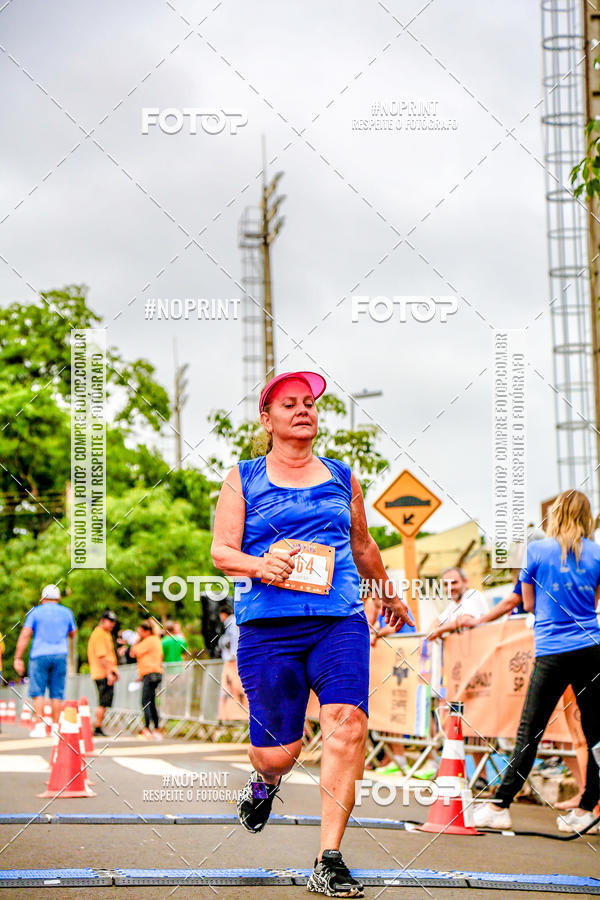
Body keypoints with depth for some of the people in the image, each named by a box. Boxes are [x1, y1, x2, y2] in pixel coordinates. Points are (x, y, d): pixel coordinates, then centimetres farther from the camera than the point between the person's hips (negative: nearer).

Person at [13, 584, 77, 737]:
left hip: (39, 655, -2)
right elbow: (73, 634, 21)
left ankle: (39, 726, -10)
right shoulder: (66, 612, 9)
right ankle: (55, 726, 4)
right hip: (60, 655, 2)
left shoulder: (36, 612, 2)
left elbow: (25, 635, -5)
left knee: (37, 692, -1)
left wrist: (18, 658, -4)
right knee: (57, 693, 6)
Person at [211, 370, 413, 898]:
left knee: (347, 723, -20)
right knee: (279, 750, -3)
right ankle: (265, 781, 38)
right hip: (267, 626, -2)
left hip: (340, 621, 2)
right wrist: (260, 566, -18)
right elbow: (221, 551, 3)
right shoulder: (243, 480, 9)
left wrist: (390, 598, 42)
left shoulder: (342, 478, 17)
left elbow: (363, 546, 31)